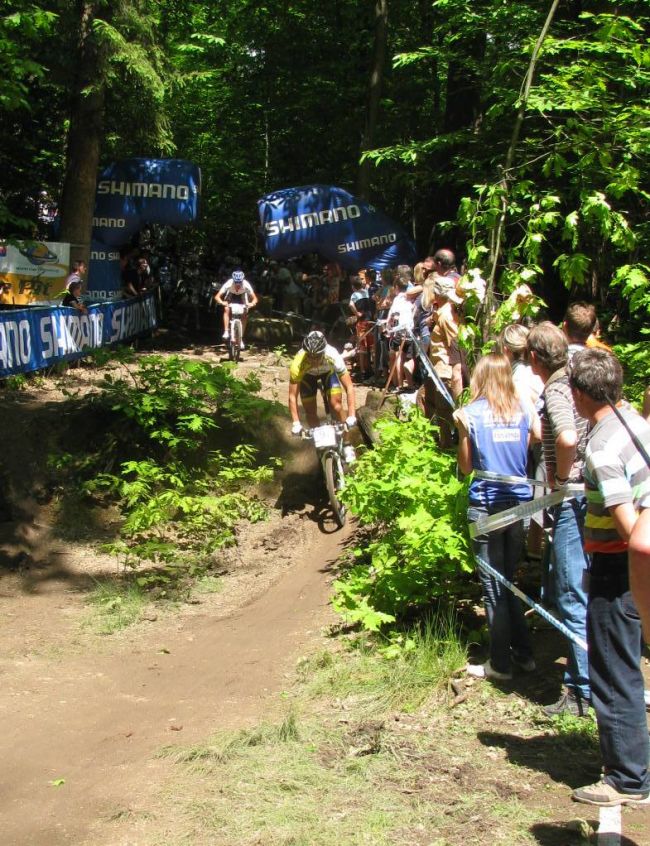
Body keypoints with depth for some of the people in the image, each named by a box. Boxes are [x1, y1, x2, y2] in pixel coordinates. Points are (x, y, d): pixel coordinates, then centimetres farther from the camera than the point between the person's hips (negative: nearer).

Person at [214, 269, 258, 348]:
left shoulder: (246, 285, -38)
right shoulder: (229, 284, -39)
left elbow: (254, 298, -36)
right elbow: (217, 296, -40)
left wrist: (252, 303, -58)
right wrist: (221, 302, -60)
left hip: (242, 296, 0)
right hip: (231, 295, 0)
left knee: (244, 316, -12)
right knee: (227, 309, -27)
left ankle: (241, 338, -1)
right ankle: (226, 332, -21)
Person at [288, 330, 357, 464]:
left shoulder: (333, 357, -42)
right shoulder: (298, 364, -41)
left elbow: (349, 387, -38)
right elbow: (292, 396, -33)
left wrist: (351, 416, -45)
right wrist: (296, 423, -40)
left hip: (328, 372, -1)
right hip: (308, 375, 1)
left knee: (336, 404, -16)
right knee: (310, 412, -5)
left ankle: (347, 445, 0)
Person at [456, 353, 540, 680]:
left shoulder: (472, 412, -8)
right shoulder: (524, 408, -1)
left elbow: (466, 467, -1)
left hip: (487, 506, -4)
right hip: (520, 503, 4)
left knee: (493, 586, 6)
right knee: (509, 580, 19)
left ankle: (501, 664, 12)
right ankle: (523, 653, 24)